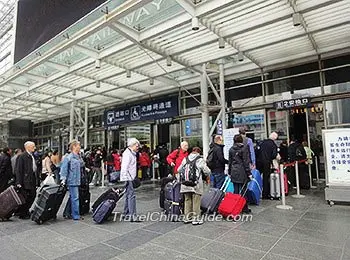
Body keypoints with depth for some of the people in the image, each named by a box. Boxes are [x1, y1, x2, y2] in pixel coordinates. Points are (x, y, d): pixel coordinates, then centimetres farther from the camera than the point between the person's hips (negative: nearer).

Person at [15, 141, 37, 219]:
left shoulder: (32, 156, 13)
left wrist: (36, 181, 11)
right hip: (26, 180, -8)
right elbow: (18, 170, -13)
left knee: (33, 196, 9)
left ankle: (25, 211, 25)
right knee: (25, 198, 0)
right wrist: (19, 183, -17)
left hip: (32, 180, 8)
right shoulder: (22, 156, -10)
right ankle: (22, 214, 15)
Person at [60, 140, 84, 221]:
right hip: (72, 181, -8)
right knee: (75, 198, -4)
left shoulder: (78, 157, 10)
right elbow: (64, 168, -15)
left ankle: (67, 213, 29)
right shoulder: (68, 157, -13)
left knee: (72, 197, 17)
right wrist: (63, 179, -19)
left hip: (77, 181, 8)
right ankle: (76, 216, 5)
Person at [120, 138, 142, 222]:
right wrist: (126, 179, -21)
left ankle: (126, 214, 22)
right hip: (128, 178, -10)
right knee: (131, 196, -11)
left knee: (128, 196, 14)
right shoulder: (127, 154, -12)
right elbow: (125, 167, -19)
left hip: (130, 178, 10)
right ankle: (132, 216, -9)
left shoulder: (132, 153, 19)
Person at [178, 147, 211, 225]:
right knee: (196, 201, 6)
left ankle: (187, 218, 25)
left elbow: (179, 170, 13)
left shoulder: (185, 159, 7)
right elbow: (207, 171, -6)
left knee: (187, 200, 15)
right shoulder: (200, 160, -7)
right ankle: (196, 219, 12)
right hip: (196, 184, -4)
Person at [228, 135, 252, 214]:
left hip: (234, 172, 4)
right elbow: (246, 162, -9)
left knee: (236, 190, 9)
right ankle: (244, 208, 11)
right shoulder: (244, 148, -6)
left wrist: (229, 172, 18)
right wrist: (249, 173, -5)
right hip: (242, 172, -4)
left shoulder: (231, 149, 8)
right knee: (243, 190, 3)